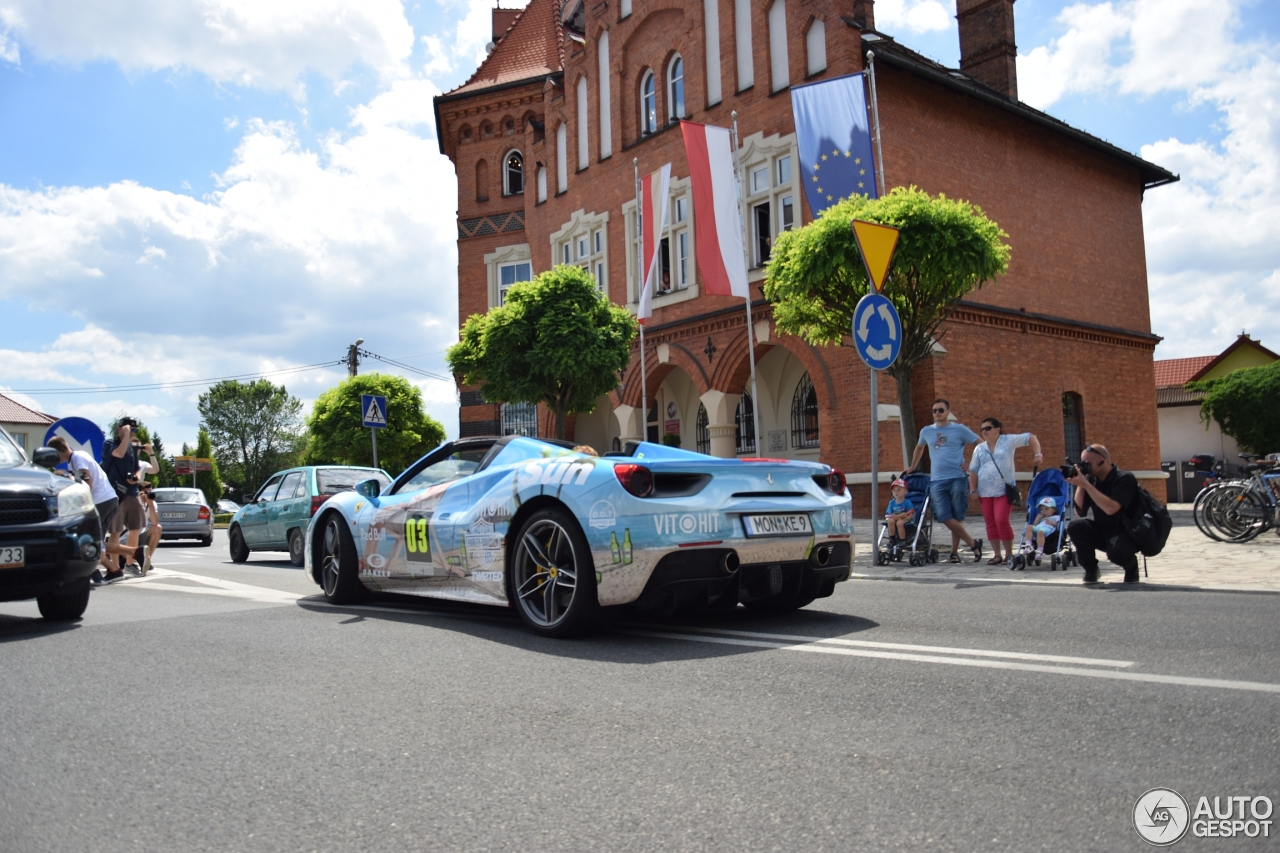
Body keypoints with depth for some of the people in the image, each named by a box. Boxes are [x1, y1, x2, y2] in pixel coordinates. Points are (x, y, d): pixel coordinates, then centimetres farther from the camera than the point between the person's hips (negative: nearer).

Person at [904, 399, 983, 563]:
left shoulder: (959, 429, 2)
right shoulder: (926, 431, 13)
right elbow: (919, 447, 32)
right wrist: (912, 467, 36)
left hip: (957, 478, -3)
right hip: (937, 481, 3)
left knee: (957, 517, 0)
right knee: (945, 517, -9)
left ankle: (955, 551, 15)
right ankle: (973, 543, 4)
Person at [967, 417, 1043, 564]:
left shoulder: (1008, 441, 2)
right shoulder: (979, 448, 12)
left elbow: (1031, 438, 5)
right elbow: (973, 470, 11)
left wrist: (1037, 454, -7)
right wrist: (973, 490, 4)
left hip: (1004, 490, -4)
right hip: (985, 492, 4)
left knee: (1001, 520, -14)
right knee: (990, 523, 3)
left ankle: (1009, 554, 0)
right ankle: (996, 555, 11)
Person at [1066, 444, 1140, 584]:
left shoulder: (1124, 478, -17)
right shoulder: (1091, 479, -1)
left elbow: (1111, 509, -33)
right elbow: (1080, 512, -3)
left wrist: (1085, 484, -32)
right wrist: (1080, 485, -14)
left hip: (1127, 533, -5)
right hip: (1102, 532, 5)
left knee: (1115, 551, -37)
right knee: (1075, 526, -22)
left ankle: (1131, 567, 2)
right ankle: (1090, 569, -1)